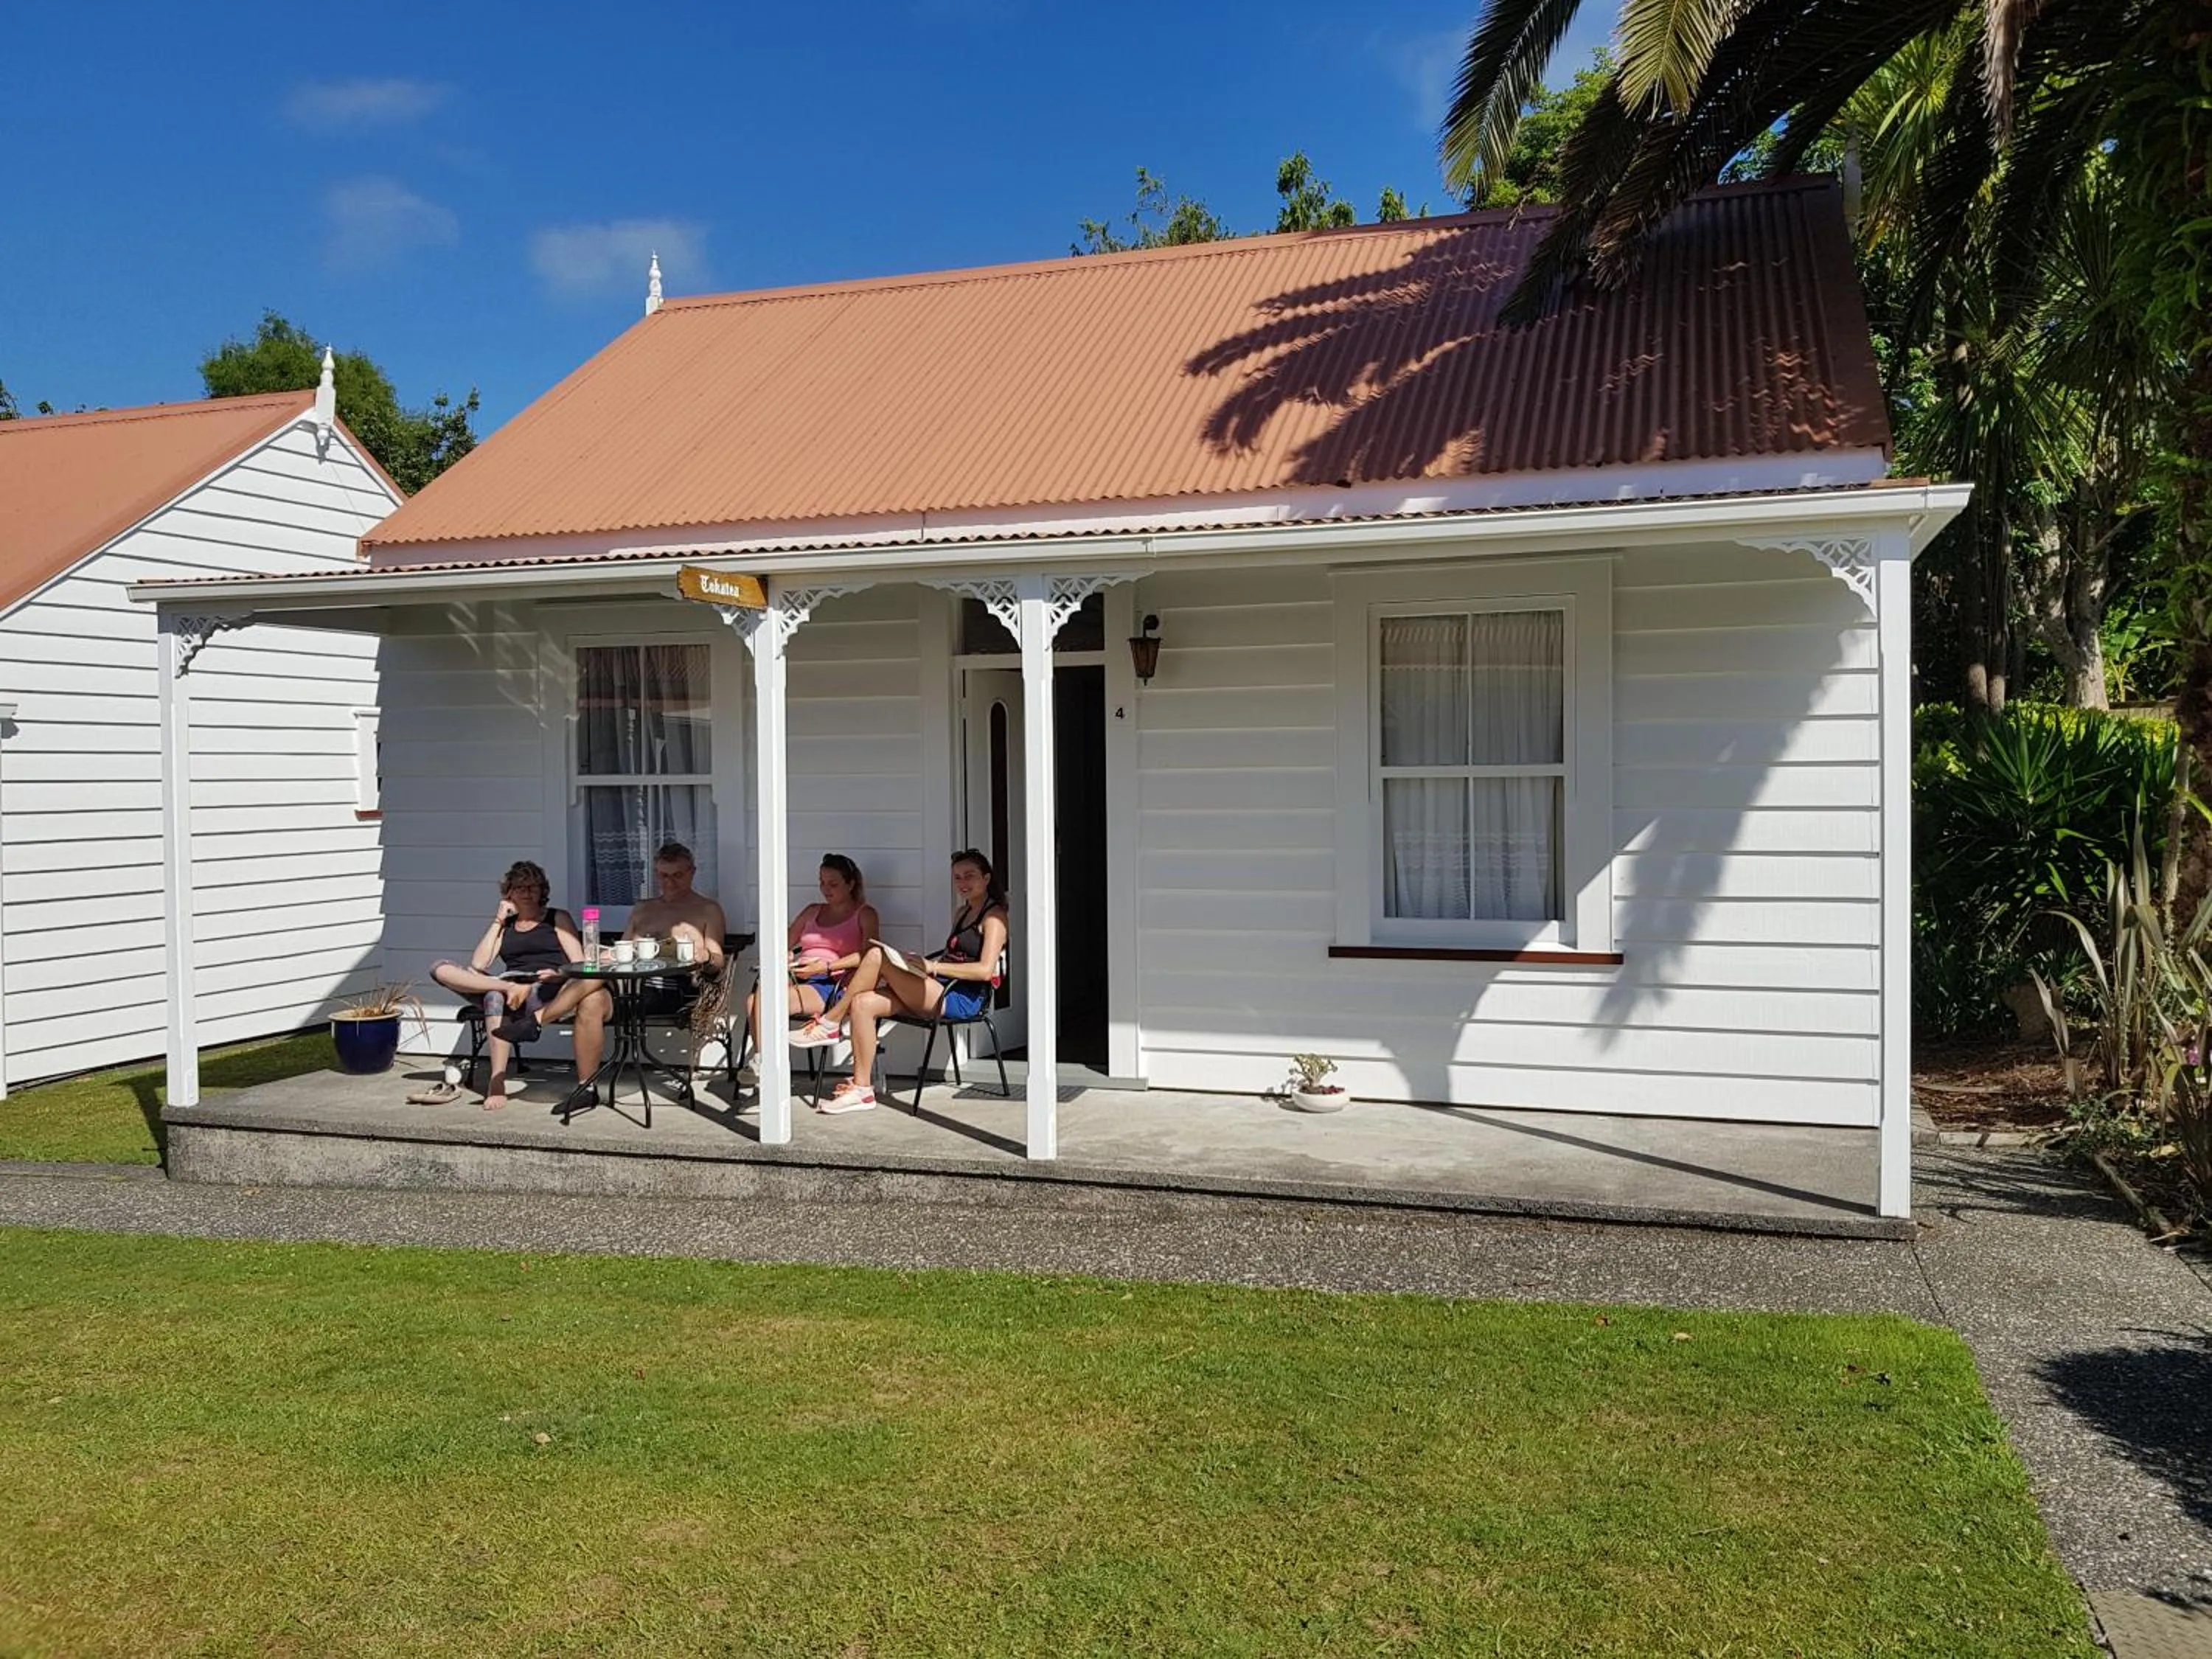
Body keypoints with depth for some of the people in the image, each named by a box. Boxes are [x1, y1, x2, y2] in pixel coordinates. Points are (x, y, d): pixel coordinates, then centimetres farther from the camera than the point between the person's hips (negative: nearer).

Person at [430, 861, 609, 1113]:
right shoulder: (504, 926, 26)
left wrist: (560, 974, -15)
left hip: (553, 994, -3)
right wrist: (498, 921, 10)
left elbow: (580, 965, 7)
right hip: (513, 993, 3)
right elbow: (477, 966, 10)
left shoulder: (558, 918, 19)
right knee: (442, 970, -20)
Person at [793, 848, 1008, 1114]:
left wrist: (933, 966, -15)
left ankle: (830, 1023, -7)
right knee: (862, 1003, -13)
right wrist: (922, 963, 8)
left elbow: (985, 970, -15)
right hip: (938, 992, 9)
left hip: (963, 999, -9)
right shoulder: (961, 913, 26)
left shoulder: (994, 916, -2)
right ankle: (861, 1088, -12)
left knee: (876, 954, -19)